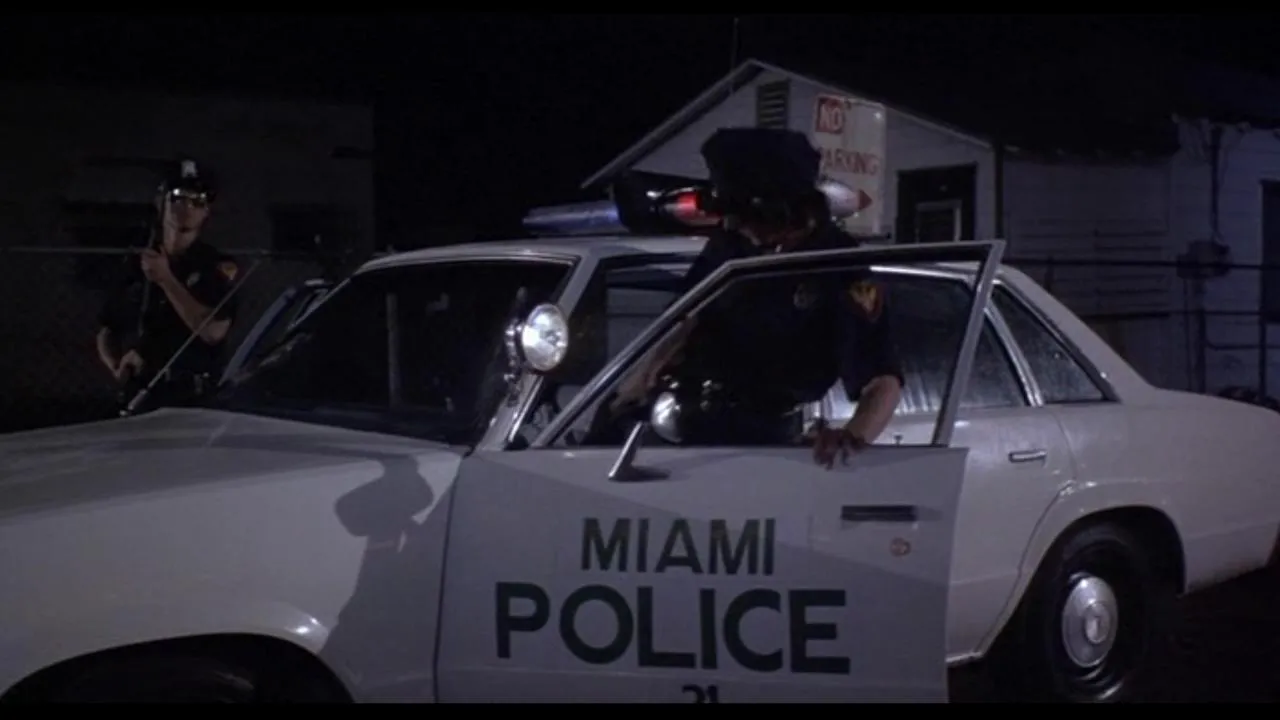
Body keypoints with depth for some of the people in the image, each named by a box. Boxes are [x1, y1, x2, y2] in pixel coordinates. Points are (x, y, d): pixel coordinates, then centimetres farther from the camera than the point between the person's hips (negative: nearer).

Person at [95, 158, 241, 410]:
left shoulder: (218, 267, 0)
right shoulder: (135, 266, 13)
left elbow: (212, 331, -15)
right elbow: (106, 332, 17)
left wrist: (165, 280, -14)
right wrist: (117, 366, -3)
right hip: (137, 398, 4)